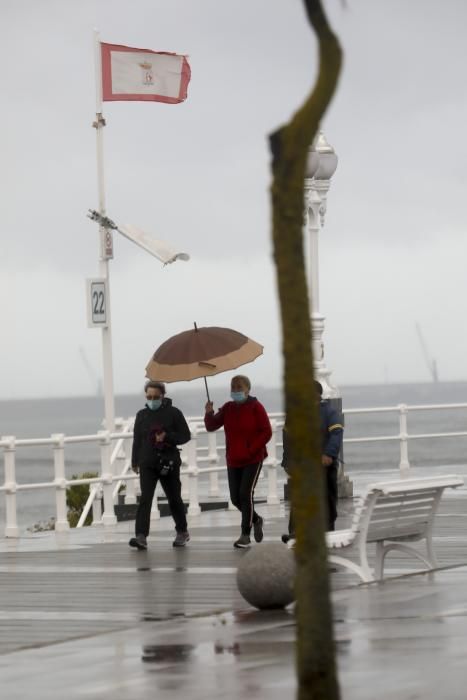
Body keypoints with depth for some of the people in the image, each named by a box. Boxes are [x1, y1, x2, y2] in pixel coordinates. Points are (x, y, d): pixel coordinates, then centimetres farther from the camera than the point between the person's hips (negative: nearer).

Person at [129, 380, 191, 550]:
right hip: (147, 463, 1)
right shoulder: (142, 415, 7)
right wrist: (135, 462, 20)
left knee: (174, 499, 12)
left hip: (169, 463, -1)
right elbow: (137, 439, 15)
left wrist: (167, 437, -17)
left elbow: (185, 436, -2)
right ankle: (141, 537, -23)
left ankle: (182, 532, 33)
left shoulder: (174, 413, -2)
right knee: (145, 499, -14)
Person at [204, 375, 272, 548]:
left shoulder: (255, 407, -6)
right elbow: (211, 427, 2)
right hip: (233, 461, 5)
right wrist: (209, 414, -18)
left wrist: (250, 450, -16)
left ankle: (245, 535, -10)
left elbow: (266, 433, -8)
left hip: (253, 459, -5)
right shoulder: (228, 408, 8)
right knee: (235, 498, 4)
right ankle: (256, 520, 31)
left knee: (245, 494, -15)